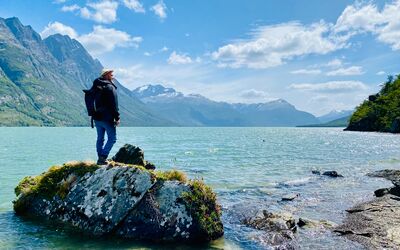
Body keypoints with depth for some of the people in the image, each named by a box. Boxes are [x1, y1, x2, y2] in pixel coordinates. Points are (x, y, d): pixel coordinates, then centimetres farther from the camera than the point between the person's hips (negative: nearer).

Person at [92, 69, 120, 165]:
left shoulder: (96, 87, 13)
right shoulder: (110, 87, -12)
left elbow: (92, 103, 17)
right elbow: (114, 105, -15)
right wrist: (117, 118, -11)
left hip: (97, 117, 8)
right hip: (107, 118, -8)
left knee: (100, 138, 13)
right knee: (112, 138, 0)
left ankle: (100, 158, 16)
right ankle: (103, 157, -6)